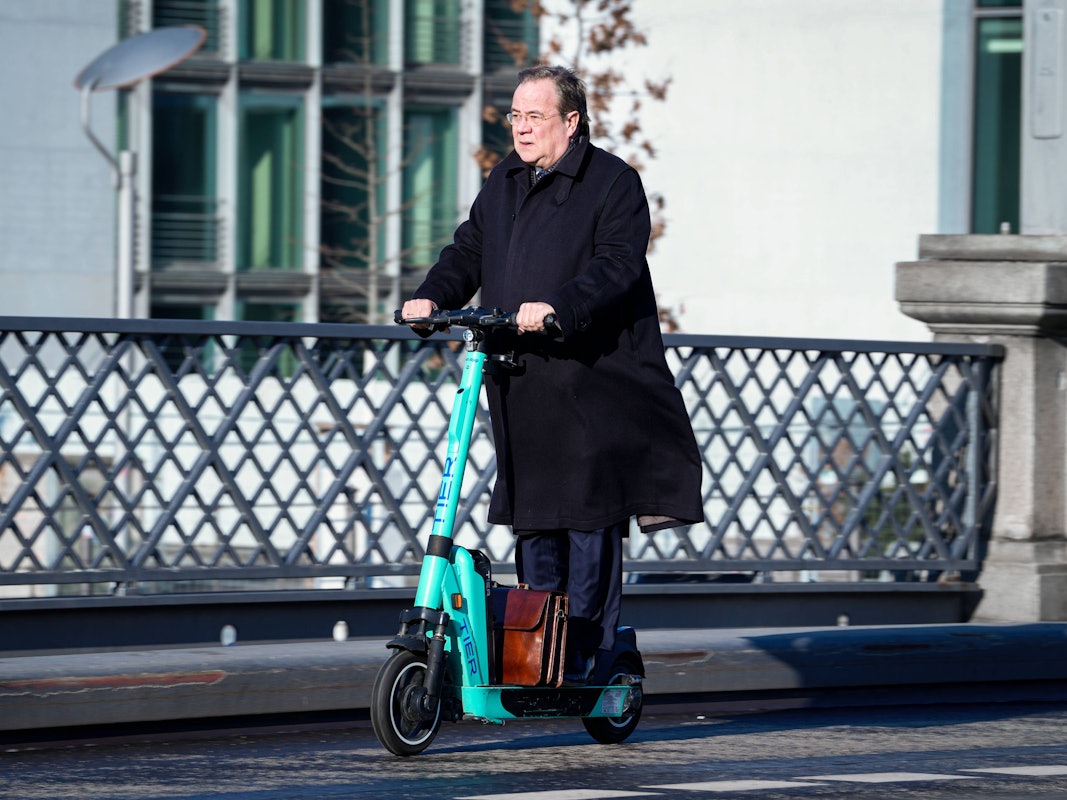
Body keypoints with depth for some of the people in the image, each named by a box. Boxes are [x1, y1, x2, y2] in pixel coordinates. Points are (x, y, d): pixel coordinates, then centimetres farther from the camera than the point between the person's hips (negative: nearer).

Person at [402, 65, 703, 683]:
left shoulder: (614, 183, -5)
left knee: (589, 517, -5)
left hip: (590, 382, -7)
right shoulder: (505, 182, 18)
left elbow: (615, 267, -16)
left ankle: (588, 653, 1)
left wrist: (557, 307, -30)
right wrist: (434, 296, 0)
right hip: (520, 384, 7)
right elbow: (470, 251, 19)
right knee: (532, 517, 10)